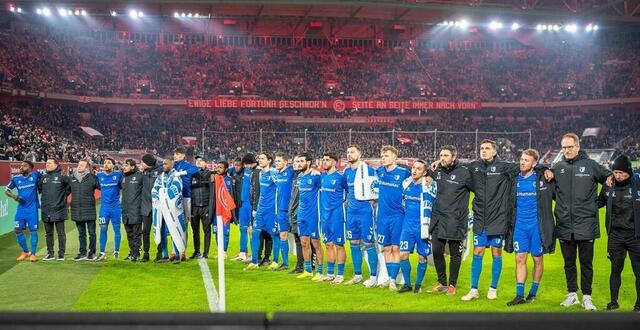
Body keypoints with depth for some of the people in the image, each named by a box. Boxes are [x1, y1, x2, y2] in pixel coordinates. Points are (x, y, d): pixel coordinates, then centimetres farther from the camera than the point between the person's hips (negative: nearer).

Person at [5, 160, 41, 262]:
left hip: (32, 209, -3)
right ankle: (25, 251, 21)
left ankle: (33, 253, 11)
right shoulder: (16, 178, 5)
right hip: (21, 208, 3)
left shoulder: (35, 175, -2)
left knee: (33, 230, -1)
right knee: (18, 230, 3)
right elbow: (6, 190, 13)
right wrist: (13, 196, -6)